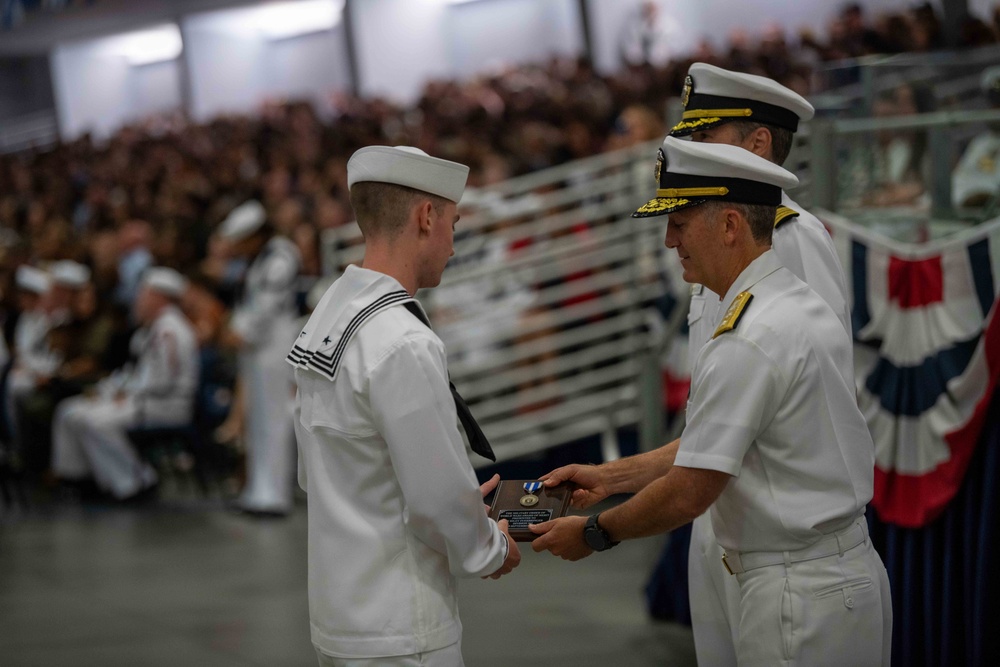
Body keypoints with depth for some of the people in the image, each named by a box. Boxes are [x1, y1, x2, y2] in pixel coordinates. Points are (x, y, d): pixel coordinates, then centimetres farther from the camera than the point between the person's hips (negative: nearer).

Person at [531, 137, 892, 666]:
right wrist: (609, 476, 17)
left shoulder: (746, 343, -21)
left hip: (798, 596, -10)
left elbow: (688, 493, -18)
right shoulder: (805, 306, 11)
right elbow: (714, 444, 18)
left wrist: (594, 533, -3)